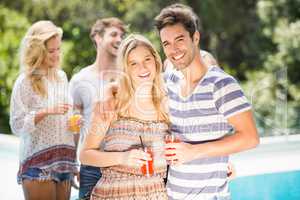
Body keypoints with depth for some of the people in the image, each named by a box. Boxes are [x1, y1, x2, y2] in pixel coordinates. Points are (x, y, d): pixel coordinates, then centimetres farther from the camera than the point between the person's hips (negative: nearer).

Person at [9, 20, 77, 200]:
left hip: (64, 162, 5)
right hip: (38, 164, -5)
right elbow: (17, 125, -9)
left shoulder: (62, 77, 10)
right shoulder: (26, 82, -7)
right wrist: (46, 111, -19)